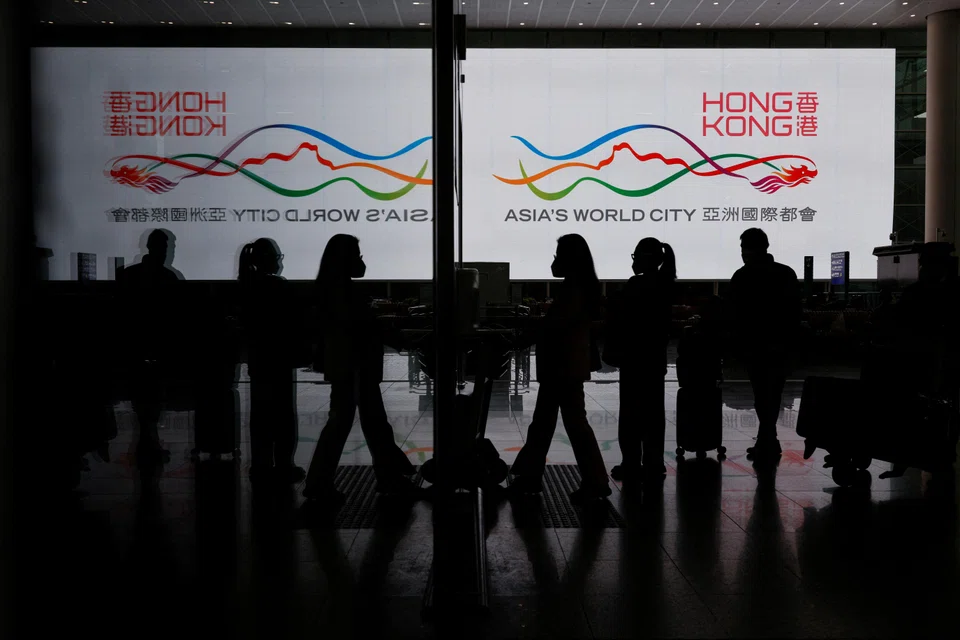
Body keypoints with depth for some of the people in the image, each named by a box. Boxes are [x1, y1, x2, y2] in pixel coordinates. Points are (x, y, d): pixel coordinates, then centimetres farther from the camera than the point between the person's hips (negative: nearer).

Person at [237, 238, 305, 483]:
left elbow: (247, 321, 11)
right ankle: (283, 466, 2)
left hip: (258, 357, 8)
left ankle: (261, 465, 15)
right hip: (279, 358, -8)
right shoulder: (277, 285, -15)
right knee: (284, 414, -1)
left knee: (261, 413, 11)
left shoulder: (248, 285, 8)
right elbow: (289, 320, -15)